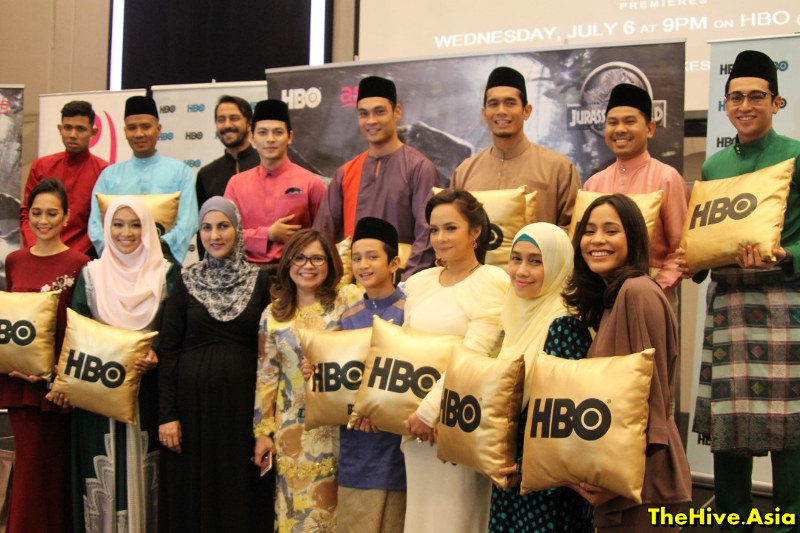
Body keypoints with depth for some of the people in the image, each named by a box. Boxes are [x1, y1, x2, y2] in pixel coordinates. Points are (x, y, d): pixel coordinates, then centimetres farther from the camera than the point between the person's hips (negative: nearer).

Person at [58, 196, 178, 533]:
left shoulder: (166, 273, 3)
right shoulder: (91, 274, 7)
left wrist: (155, 355, -19)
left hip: (146, 389, -1)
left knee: (142, 471, 2)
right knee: (103, 472, 2)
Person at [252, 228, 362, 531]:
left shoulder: (349, 300, -1)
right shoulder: (273, 314, 7)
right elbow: (266, 376, 9)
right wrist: (262, 432, 6)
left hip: (339, 426, -2)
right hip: (292, 431, 2)